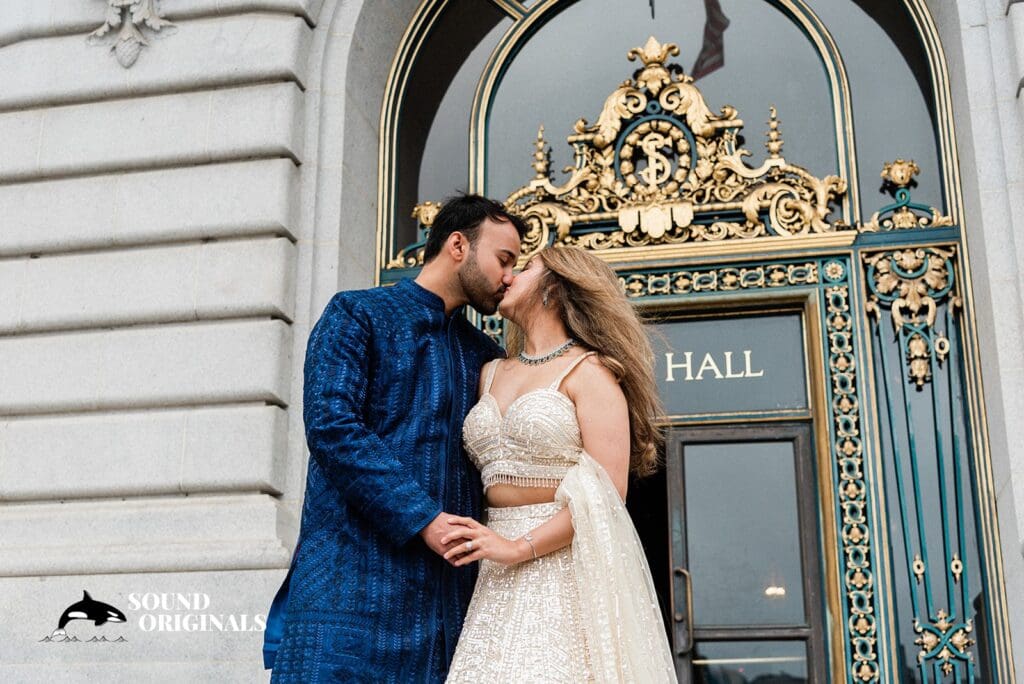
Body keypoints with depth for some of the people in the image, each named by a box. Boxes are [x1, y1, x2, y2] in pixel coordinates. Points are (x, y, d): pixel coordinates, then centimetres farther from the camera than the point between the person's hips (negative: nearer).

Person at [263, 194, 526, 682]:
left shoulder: (484, 356, 19)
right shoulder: (356, 315, 3)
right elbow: (330, 424, -11)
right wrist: (424, 518, -17)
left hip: (448, 596, 5)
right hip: (351, 582, -5)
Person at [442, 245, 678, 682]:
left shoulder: (588, 371, -3)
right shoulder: (491, 374, 17)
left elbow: (607, 492, -12)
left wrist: (519, 548, -16)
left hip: (566, 562, -5)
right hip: (500, 580, 5)